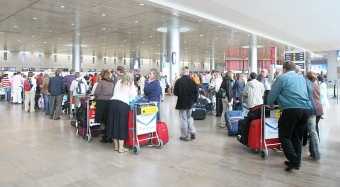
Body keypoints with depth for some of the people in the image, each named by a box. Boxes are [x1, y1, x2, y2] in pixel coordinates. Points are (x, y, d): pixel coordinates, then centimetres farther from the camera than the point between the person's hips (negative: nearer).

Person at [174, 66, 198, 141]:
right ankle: (192, 133, 20)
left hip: (182, 103, -4)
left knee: (183, 119, 6)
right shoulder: (192, 81, -6)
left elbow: (175, 92, -11)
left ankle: (185, 136, 12)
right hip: (190, 103, 4)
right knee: (189, 117, 22)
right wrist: (194, 100, 12)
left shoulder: (178, 81, -15)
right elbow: (196, 92, -2)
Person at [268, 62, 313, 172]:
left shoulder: (282, 78, 2)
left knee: (284, 136, 4)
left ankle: (294, 161, -3)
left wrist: (270, 104, 23)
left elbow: (272, 94, 4)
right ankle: (297, 162, 22)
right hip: (306, 109, 7)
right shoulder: (302, 78, 20)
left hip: (291, 109, -6)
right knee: (298, 137, 17)